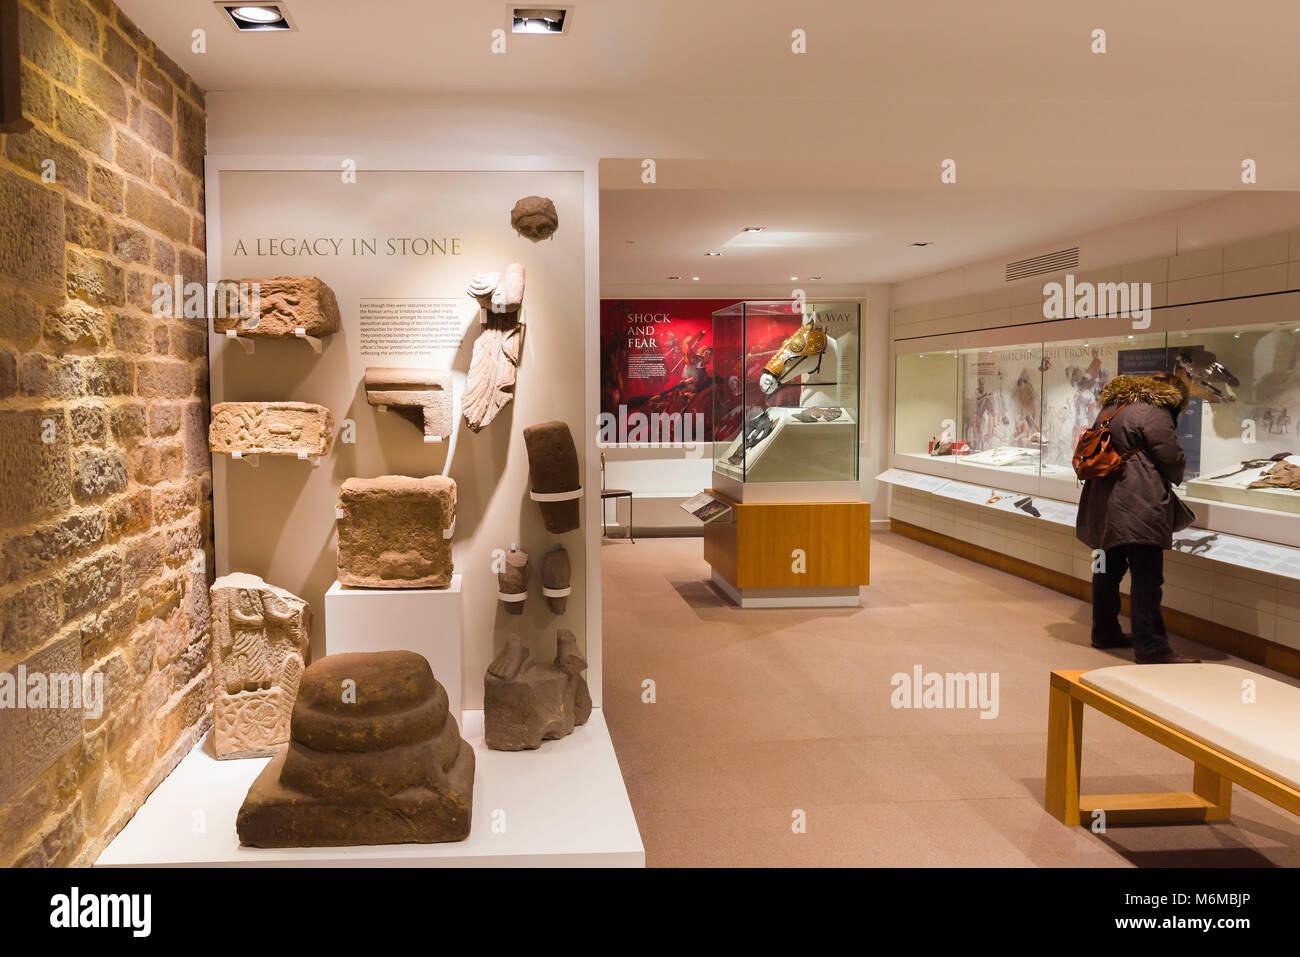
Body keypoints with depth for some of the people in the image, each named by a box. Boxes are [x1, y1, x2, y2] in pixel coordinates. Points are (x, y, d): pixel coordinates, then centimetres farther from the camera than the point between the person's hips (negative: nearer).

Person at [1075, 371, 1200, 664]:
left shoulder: (1111, 406, 17)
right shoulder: (1155, 413, -10)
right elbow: (1173, 460, -9)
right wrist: (1171, 480, 15)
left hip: (1103, 505, 9)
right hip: (1138, 506, -9)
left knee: (1108, 570, 17)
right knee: (1147, 577, -8)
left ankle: (1104, 631, 27)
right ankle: (1150, 647, -9)